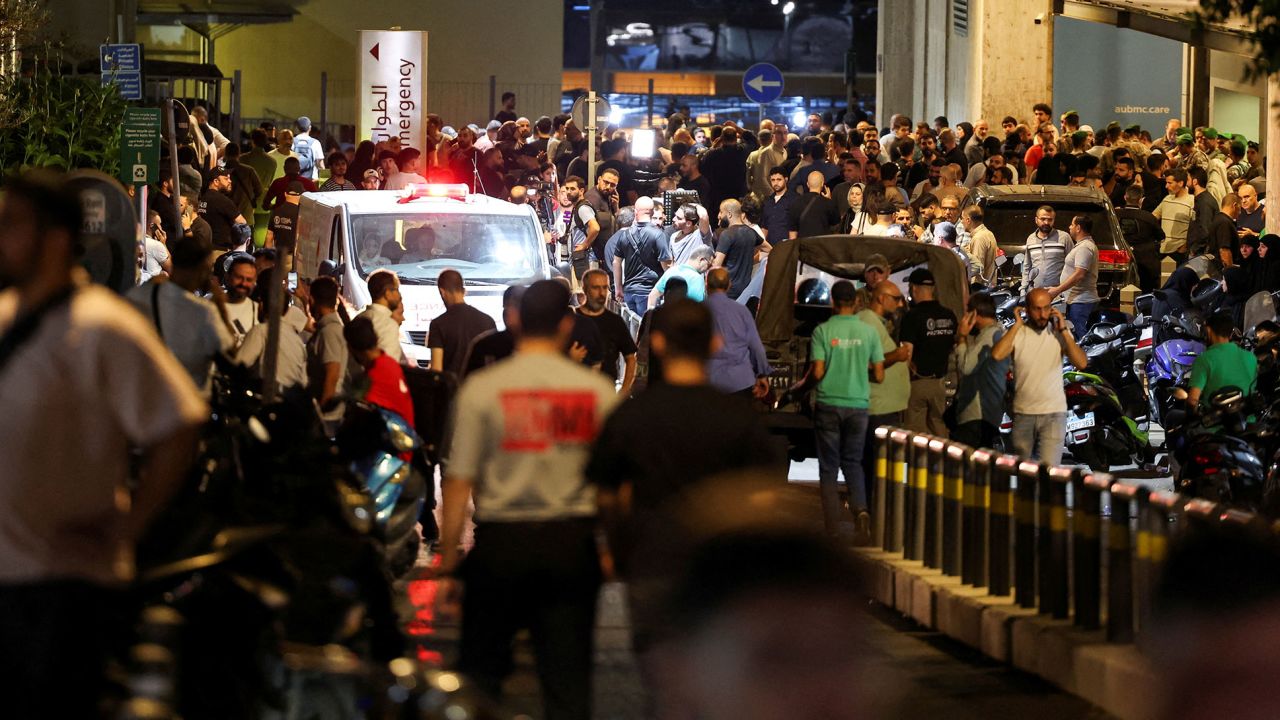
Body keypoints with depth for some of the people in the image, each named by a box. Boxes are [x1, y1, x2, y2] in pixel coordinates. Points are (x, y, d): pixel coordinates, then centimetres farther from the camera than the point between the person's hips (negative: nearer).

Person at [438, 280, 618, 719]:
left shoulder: (481, 389, -7)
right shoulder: (597, 390, -2)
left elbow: (458, 484, -7)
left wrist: (448, 564, 0)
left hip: (501, 543, -1)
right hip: (572, 543, 1)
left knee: (480, 672, 11)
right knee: (568, 677, 7)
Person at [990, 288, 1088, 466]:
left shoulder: (1059, 333, 1)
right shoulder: (1017, 333, -1)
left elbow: (1082, 363, -11)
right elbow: (996, 355, -20)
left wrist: (1063, 331, -12)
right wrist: (1016, 325, -13)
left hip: (1053, 413, -1)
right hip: (1023, 413, 1)